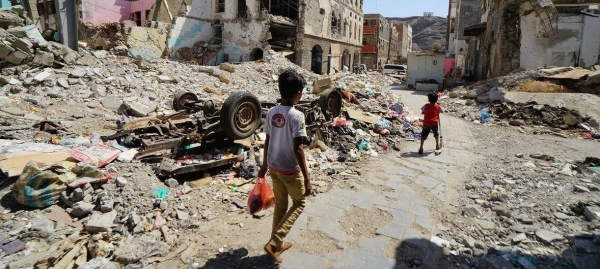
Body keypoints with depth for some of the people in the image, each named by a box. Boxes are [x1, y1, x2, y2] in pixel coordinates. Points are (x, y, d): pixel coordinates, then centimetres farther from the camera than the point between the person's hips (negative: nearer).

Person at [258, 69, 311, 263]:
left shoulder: (271, 113, -1)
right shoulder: (297, 116, -21)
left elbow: (267, 142, 6)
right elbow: (297, 148, -22)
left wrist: (264, 165, 17)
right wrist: (306, 177, -17)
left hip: (274, 167, 6)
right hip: (290, 170, -6)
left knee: (280, 205, 21)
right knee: (299, 204, 15)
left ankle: (278, 244, 34)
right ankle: (273, 243, 9)